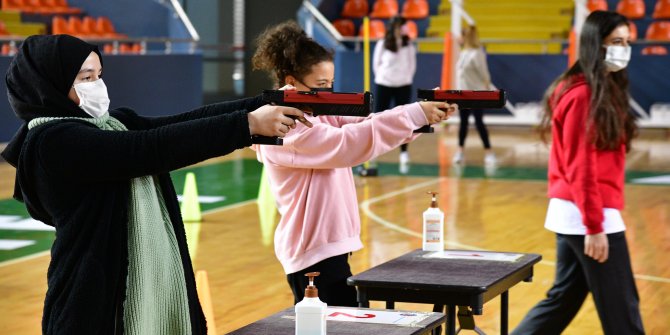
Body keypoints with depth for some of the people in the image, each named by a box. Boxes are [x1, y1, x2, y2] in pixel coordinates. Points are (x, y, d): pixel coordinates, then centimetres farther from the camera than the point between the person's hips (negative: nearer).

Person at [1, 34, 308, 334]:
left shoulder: (114, 123, 10)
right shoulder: (53, 142, -15)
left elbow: (184, 121, 0)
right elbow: (152, 149, -21)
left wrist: (267, 104, -12)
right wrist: (249, 123, -20)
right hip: (100, 299, -7)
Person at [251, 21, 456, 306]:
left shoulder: (321, 114, 10)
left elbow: (363, 124, 2)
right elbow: (345, 144, -26)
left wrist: (423, 113, -15)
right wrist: (414, 114, -28)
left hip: (326, 245, 9)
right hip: (313, 251, -9)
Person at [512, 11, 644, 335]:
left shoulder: (604, 90, 15)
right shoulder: (584, 94, -15)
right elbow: (579, 167, -19)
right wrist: (594, 227, -20)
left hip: (576, 213, 10)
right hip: (587, 215, -10)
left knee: (564, 298, 15)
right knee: (621, 308, -2)